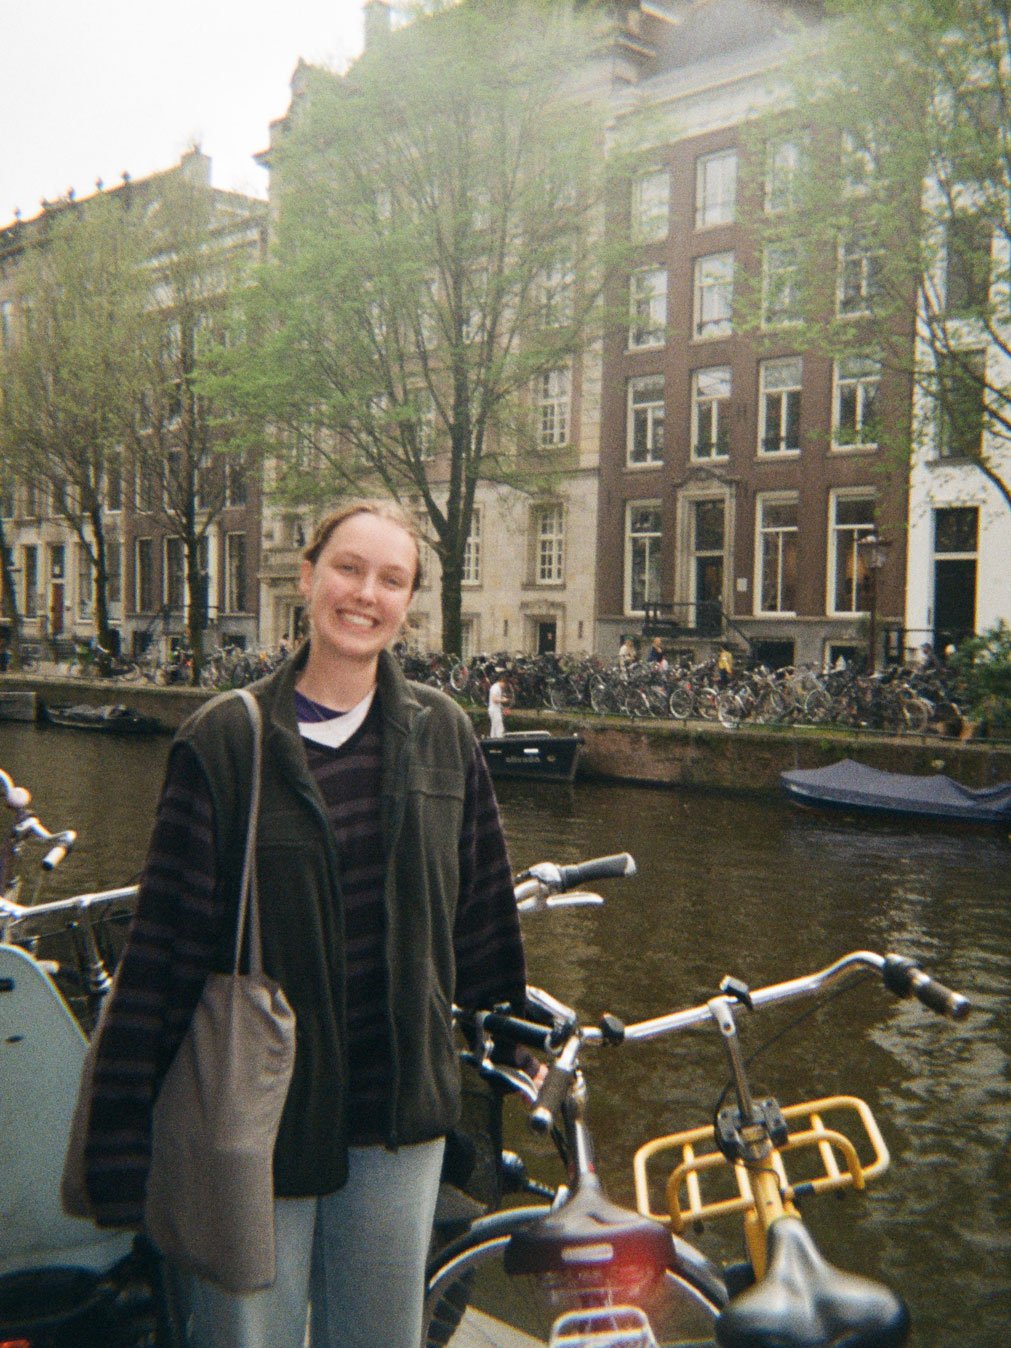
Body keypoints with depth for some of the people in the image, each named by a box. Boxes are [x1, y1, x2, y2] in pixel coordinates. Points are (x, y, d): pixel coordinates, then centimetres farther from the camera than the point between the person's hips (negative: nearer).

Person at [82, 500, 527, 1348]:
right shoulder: (224, 741, -8)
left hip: (400, 1116, 3)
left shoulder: (442, 732, 1)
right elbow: (164, 947, -8)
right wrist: (122, 1142, -8)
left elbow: (483, 909, 10)